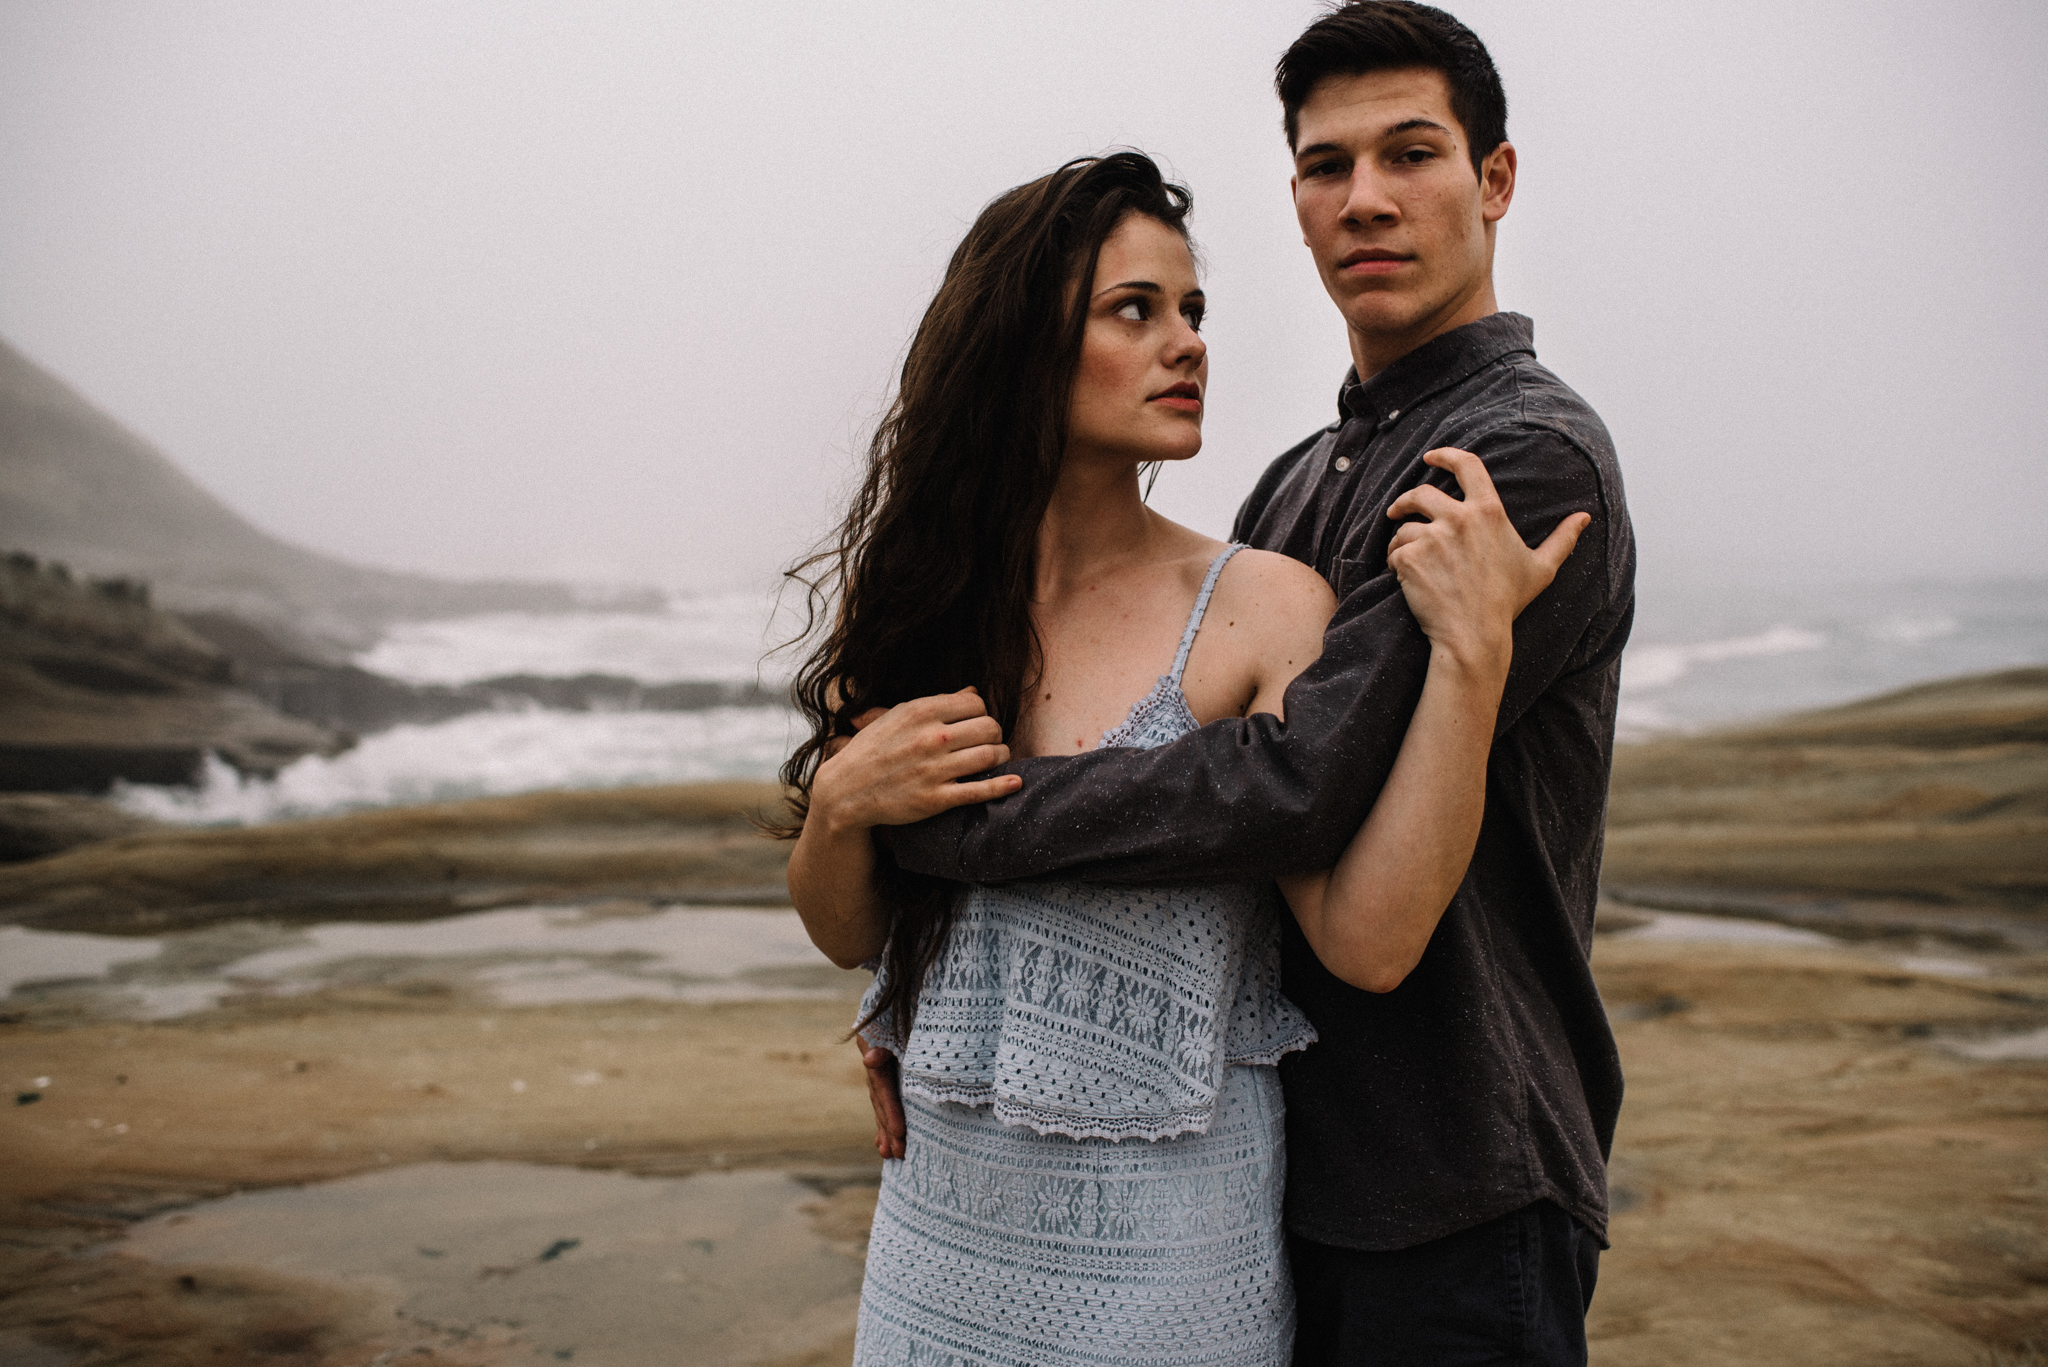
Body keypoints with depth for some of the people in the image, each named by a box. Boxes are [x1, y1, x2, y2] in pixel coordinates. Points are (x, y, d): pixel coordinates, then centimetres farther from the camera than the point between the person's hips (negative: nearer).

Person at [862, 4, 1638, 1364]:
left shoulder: (1533, 458, -16)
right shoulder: (1297, 487, 11)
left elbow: (1294, 785, -27)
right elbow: (1172, 756, 13)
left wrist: (930, 808, -20)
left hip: (1456, 1200, -7)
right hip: (1281, 1160, 8)